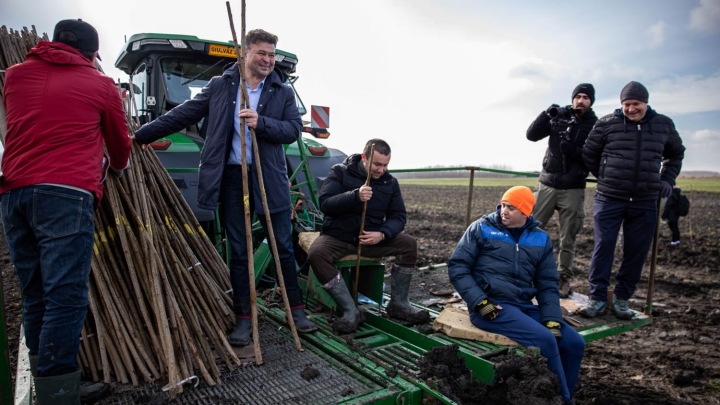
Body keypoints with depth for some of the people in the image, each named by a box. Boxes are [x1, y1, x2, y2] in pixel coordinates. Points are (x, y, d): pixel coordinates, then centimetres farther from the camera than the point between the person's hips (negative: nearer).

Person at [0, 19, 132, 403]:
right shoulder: (101, 84, 9)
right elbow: (120, 143, 22)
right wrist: (118, 166, 43)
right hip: (66, 194, -5)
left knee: (35, 296, 12)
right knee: (65, 297, -8)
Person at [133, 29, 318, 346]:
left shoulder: (283, 92, 7)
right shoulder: (219, 86, 6)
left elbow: (294, 129, -3)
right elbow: (182, 115, 8)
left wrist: (261, 123, -19)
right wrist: (140, 135, 7)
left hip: (269, 179, 0)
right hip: (231, 178, 0)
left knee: (283, 247, 6)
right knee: (238, 251, 6)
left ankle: (297, 310, 21)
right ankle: (243, 319, 18)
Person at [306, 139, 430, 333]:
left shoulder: (390, 182, 4)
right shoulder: (340, 172, -6)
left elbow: (399, 216, 2)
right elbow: (325, 204, -18)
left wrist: (382, 234, -20)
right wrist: (355, 196, -35)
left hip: (372, 238, 3)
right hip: (338, 237, -3)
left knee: (409, 244, -17)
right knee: (316, 253, -33)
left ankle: (398, 303, -2)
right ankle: (350, 311, -25)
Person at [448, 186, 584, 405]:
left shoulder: (541, 239, 11)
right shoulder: (481, 228, -2)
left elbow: (548, 285, 11)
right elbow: (457, 267, -4)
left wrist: (552, 320, -3)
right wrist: (480, 302, -14)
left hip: (524, 306, 6)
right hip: (490, 305, -5)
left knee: (574, 343, -2)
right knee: (545, 340, -22)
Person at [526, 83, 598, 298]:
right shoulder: (559, 119, 7)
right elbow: (532, 135, -1)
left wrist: (574, 150, -22)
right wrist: (546, 114, -13)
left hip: (573, 190, -1)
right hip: (547, 184, 2)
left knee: (567, 239, 4)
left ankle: (563, 279, 16)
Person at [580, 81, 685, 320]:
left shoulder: (664, 125, 8)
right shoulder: (607, 124, -2)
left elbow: (676, 154, 25)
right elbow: (588, 155, 8)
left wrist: (667, 180, 14)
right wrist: (605, 178, 8)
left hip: (645, 203, 3)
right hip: (609, 200, -2)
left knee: (637, 253, 5)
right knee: (603, 247, -3)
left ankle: (622, 299, 18)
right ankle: (597, 299, 5)